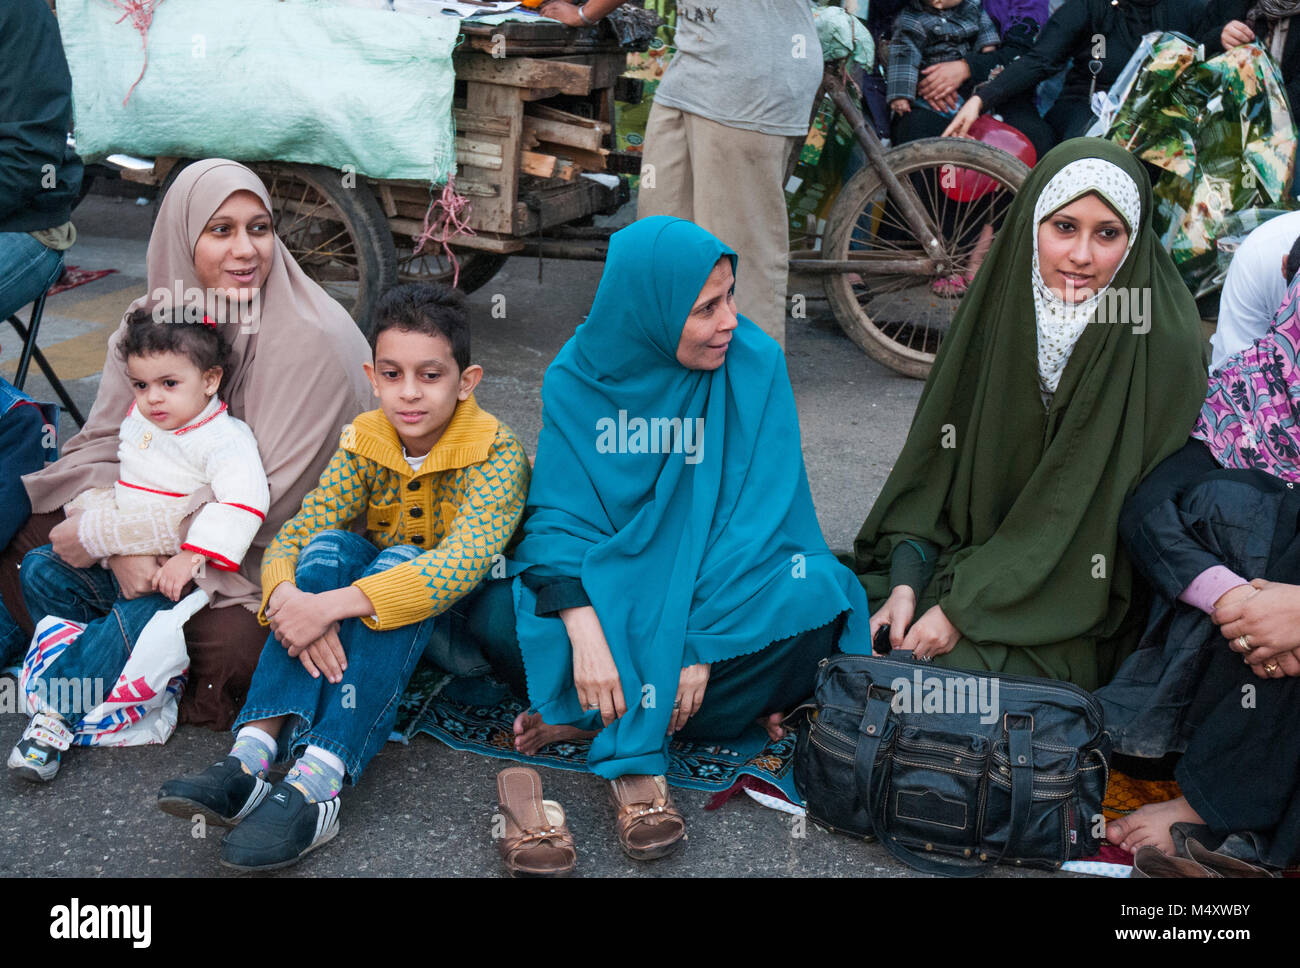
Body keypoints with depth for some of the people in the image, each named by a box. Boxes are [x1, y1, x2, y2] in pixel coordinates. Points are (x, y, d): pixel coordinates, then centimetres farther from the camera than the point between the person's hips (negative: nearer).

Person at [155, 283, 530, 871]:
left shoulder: (497, 453, -20)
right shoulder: (365, 442, -5)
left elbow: (462, 562, -36)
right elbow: (291, 534, -12)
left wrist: (331, 605, -45)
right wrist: (287, 595, -37)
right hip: (365, 624, 4)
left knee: (398, 562, -33)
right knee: (331, 545, -25)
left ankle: (318, 783, -46)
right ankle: (253, 754, -38)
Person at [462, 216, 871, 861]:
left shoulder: (755, 362, -12)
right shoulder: (579, 374, -8)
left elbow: (759, 512, -15)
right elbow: (557, 511, -13)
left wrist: (701, 644, -23)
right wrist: (583, 628, -31)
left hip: (718, 583, 0)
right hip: (608, 583, 0)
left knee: (817, 597, -32)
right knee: (498, 614, -26)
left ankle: (592, 720, -22)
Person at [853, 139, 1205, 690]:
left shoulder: (1163, 346, -15)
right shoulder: (1001, 304, -1)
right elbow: (937, 460, 1)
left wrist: (963, 608, -20)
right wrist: (906, 585, -13)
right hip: (968, 554, 4)